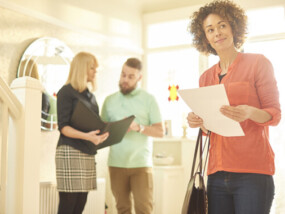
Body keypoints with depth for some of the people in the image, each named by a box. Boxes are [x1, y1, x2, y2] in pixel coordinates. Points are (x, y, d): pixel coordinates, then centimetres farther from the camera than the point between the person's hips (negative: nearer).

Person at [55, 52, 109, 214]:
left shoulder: (90, 95, 19)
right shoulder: (66, 92, -3)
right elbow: (63, 127, -12)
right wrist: (86, 136, -26)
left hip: (88, 153, 7)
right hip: (70, 151, -7)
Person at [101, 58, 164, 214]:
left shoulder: (148, 99, 4)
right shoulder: (110, 100, 12)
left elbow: (160, 131, 0)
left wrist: (139, 127, -16)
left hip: (141, 163, -2)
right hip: (116, 163, 2)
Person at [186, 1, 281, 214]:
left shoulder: (257, 63, 1)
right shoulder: (206, 77, 15)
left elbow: (275, 114, -2)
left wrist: (249, 112, -22)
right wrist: (198, 122, -1)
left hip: (253, 172, -4)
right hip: (218, 173, 5)